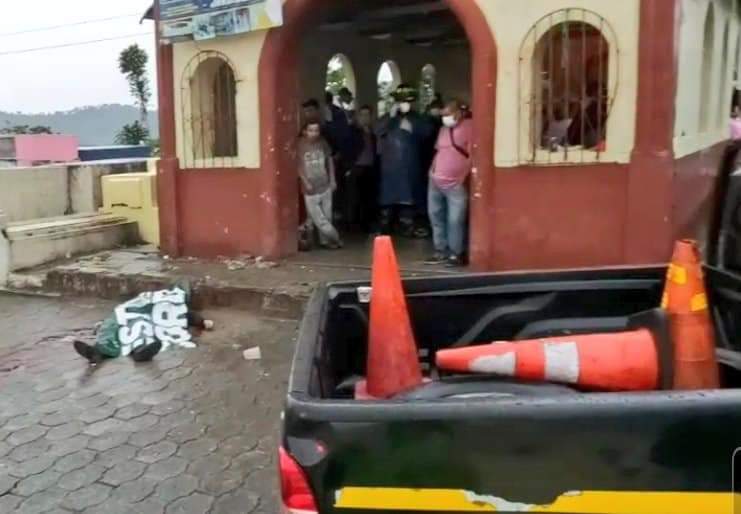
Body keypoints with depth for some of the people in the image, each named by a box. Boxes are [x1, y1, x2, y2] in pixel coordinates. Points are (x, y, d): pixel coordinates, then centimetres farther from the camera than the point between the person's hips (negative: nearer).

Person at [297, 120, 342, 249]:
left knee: (327, 216, 9)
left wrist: (332, 180, 10)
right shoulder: (300, 145, -11)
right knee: (317, 218, -1)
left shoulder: (323, 142, 1)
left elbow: (329, 160, 12)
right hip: (311, 189, -3)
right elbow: (298, 166, -7)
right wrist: (306, 183, -14)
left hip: (325, 186, 4)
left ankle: (325, 240, 23)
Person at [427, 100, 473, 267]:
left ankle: (456, 254, 4)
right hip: (436, 181, 7)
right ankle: (441, 251, 20)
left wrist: (462, 176, -11)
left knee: (455, 220, -7)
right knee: (436, 216, 10)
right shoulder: (444, 129, 16)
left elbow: (473, 155, -11)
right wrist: (433, 170, 13)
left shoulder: (469, 127, -7)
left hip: (456, 183, -7)